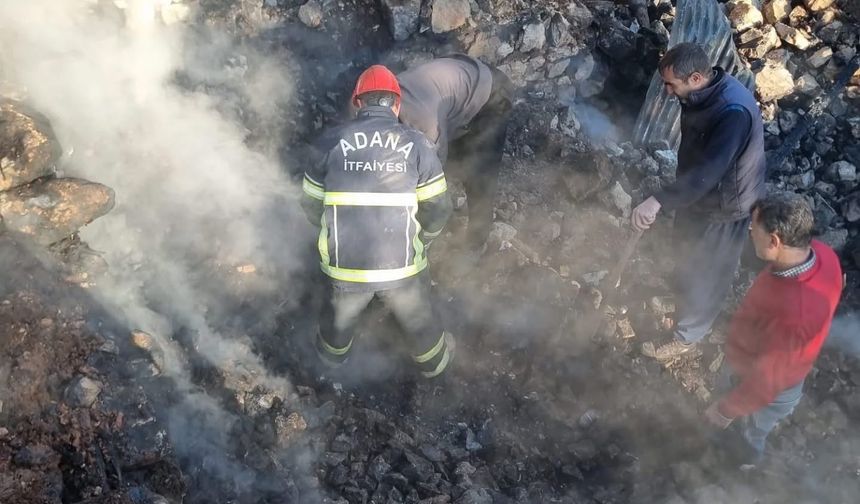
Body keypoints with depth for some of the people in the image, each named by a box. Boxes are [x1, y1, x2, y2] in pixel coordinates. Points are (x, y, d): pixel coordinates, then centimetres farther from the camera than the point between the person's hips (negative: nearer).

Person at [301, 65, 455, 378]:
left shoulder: (331, 142, -5)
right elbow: (437, 210, -3)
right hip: (402, 264, -1)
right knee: (417, 317, 28)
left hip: (344, 262, 1)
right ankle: (433, 360, 53)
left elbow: (312, 205, 4)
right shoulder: (417, 145, -6)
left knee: (340, 312, 32)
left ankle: (333, 351, 59)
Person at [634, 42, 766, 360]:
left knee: (704, 273, 11)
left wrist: (659, 201, -54)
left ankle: (687, 336, 31)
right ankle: (684, 307, 52)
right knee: (688, 257, 28)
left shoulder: (734, 111, -37)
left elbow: (708, 171, -46)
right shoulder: (703, 92, -8)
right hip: (697, 192, 8)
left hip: (723, 205, -8)